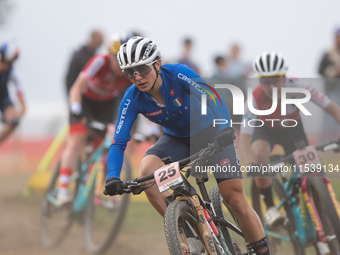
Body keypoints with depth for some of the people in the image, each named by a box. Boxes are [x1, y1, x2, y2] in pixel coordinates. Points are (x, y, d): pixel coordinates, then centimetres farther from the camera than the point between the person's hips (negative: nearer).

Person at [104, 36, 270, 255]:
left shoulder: (178, 74, -27)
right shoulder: (132, 99, -18)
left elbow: (212, 97, -32)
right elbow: (119, 142, -21)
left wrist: (225, 129, -48)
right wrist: (113, 177, -37)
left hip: (210, 133, -3)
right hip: (177, 139, 3)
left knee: (236, 200, -12)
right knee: (146, 173, -26)